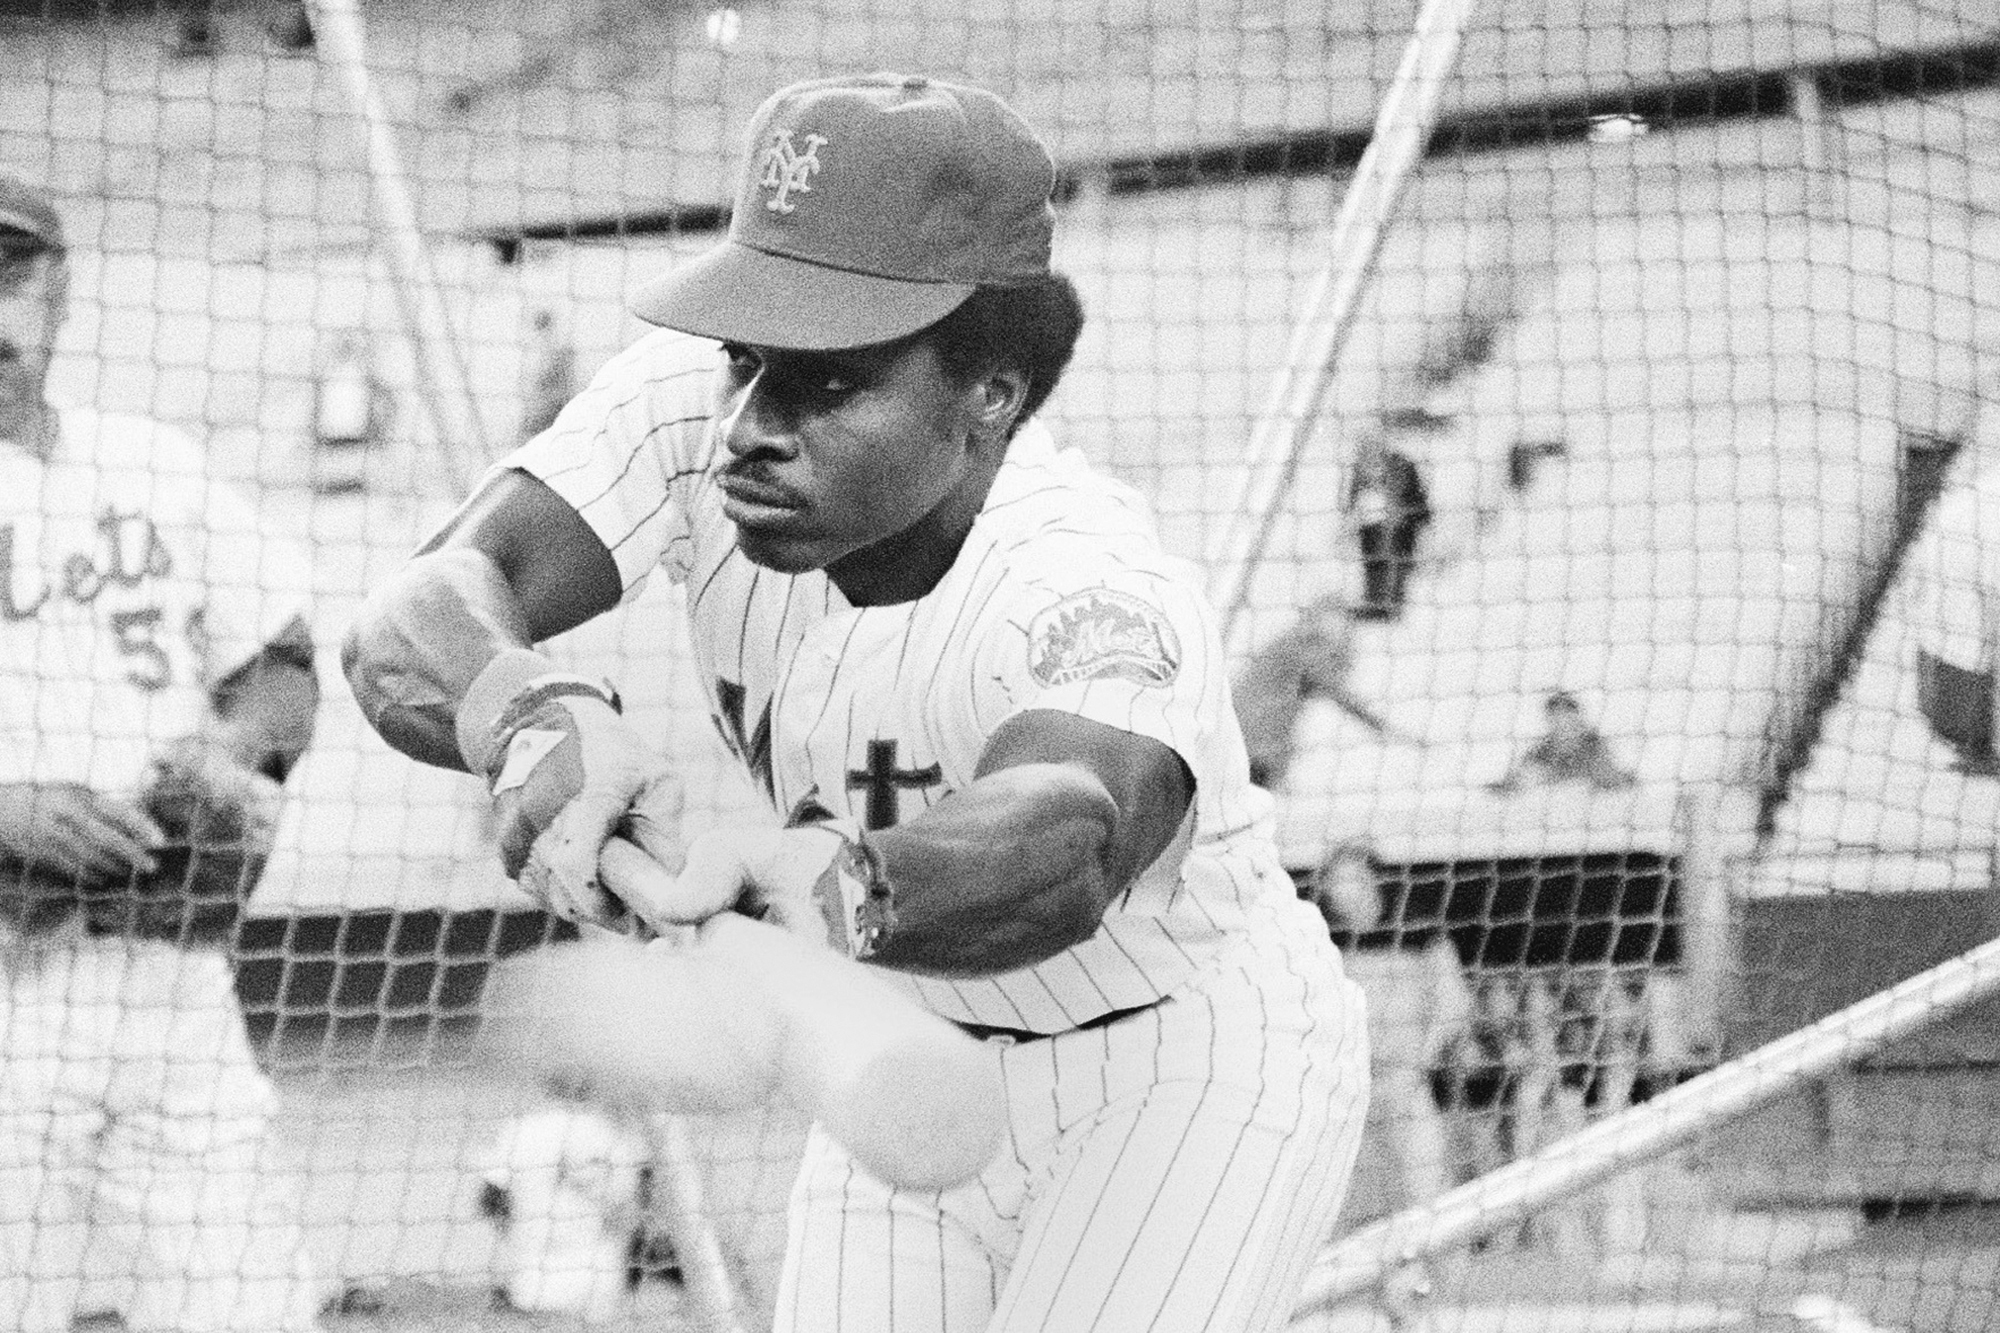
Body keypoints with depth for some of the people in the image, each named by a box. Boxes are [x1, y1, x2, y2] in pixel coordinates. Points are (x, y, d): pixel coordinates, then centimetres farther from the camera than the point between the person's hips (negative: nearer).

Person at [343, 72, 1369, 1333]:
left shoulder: (1098, 596, -35)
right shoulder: (697, 412, -19)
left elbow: (1060, 847, -58)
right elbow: (416, 623, -32)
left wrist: (834, 884, -79)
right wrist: (540, 720, -55)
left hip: (1198, 1084, -5)